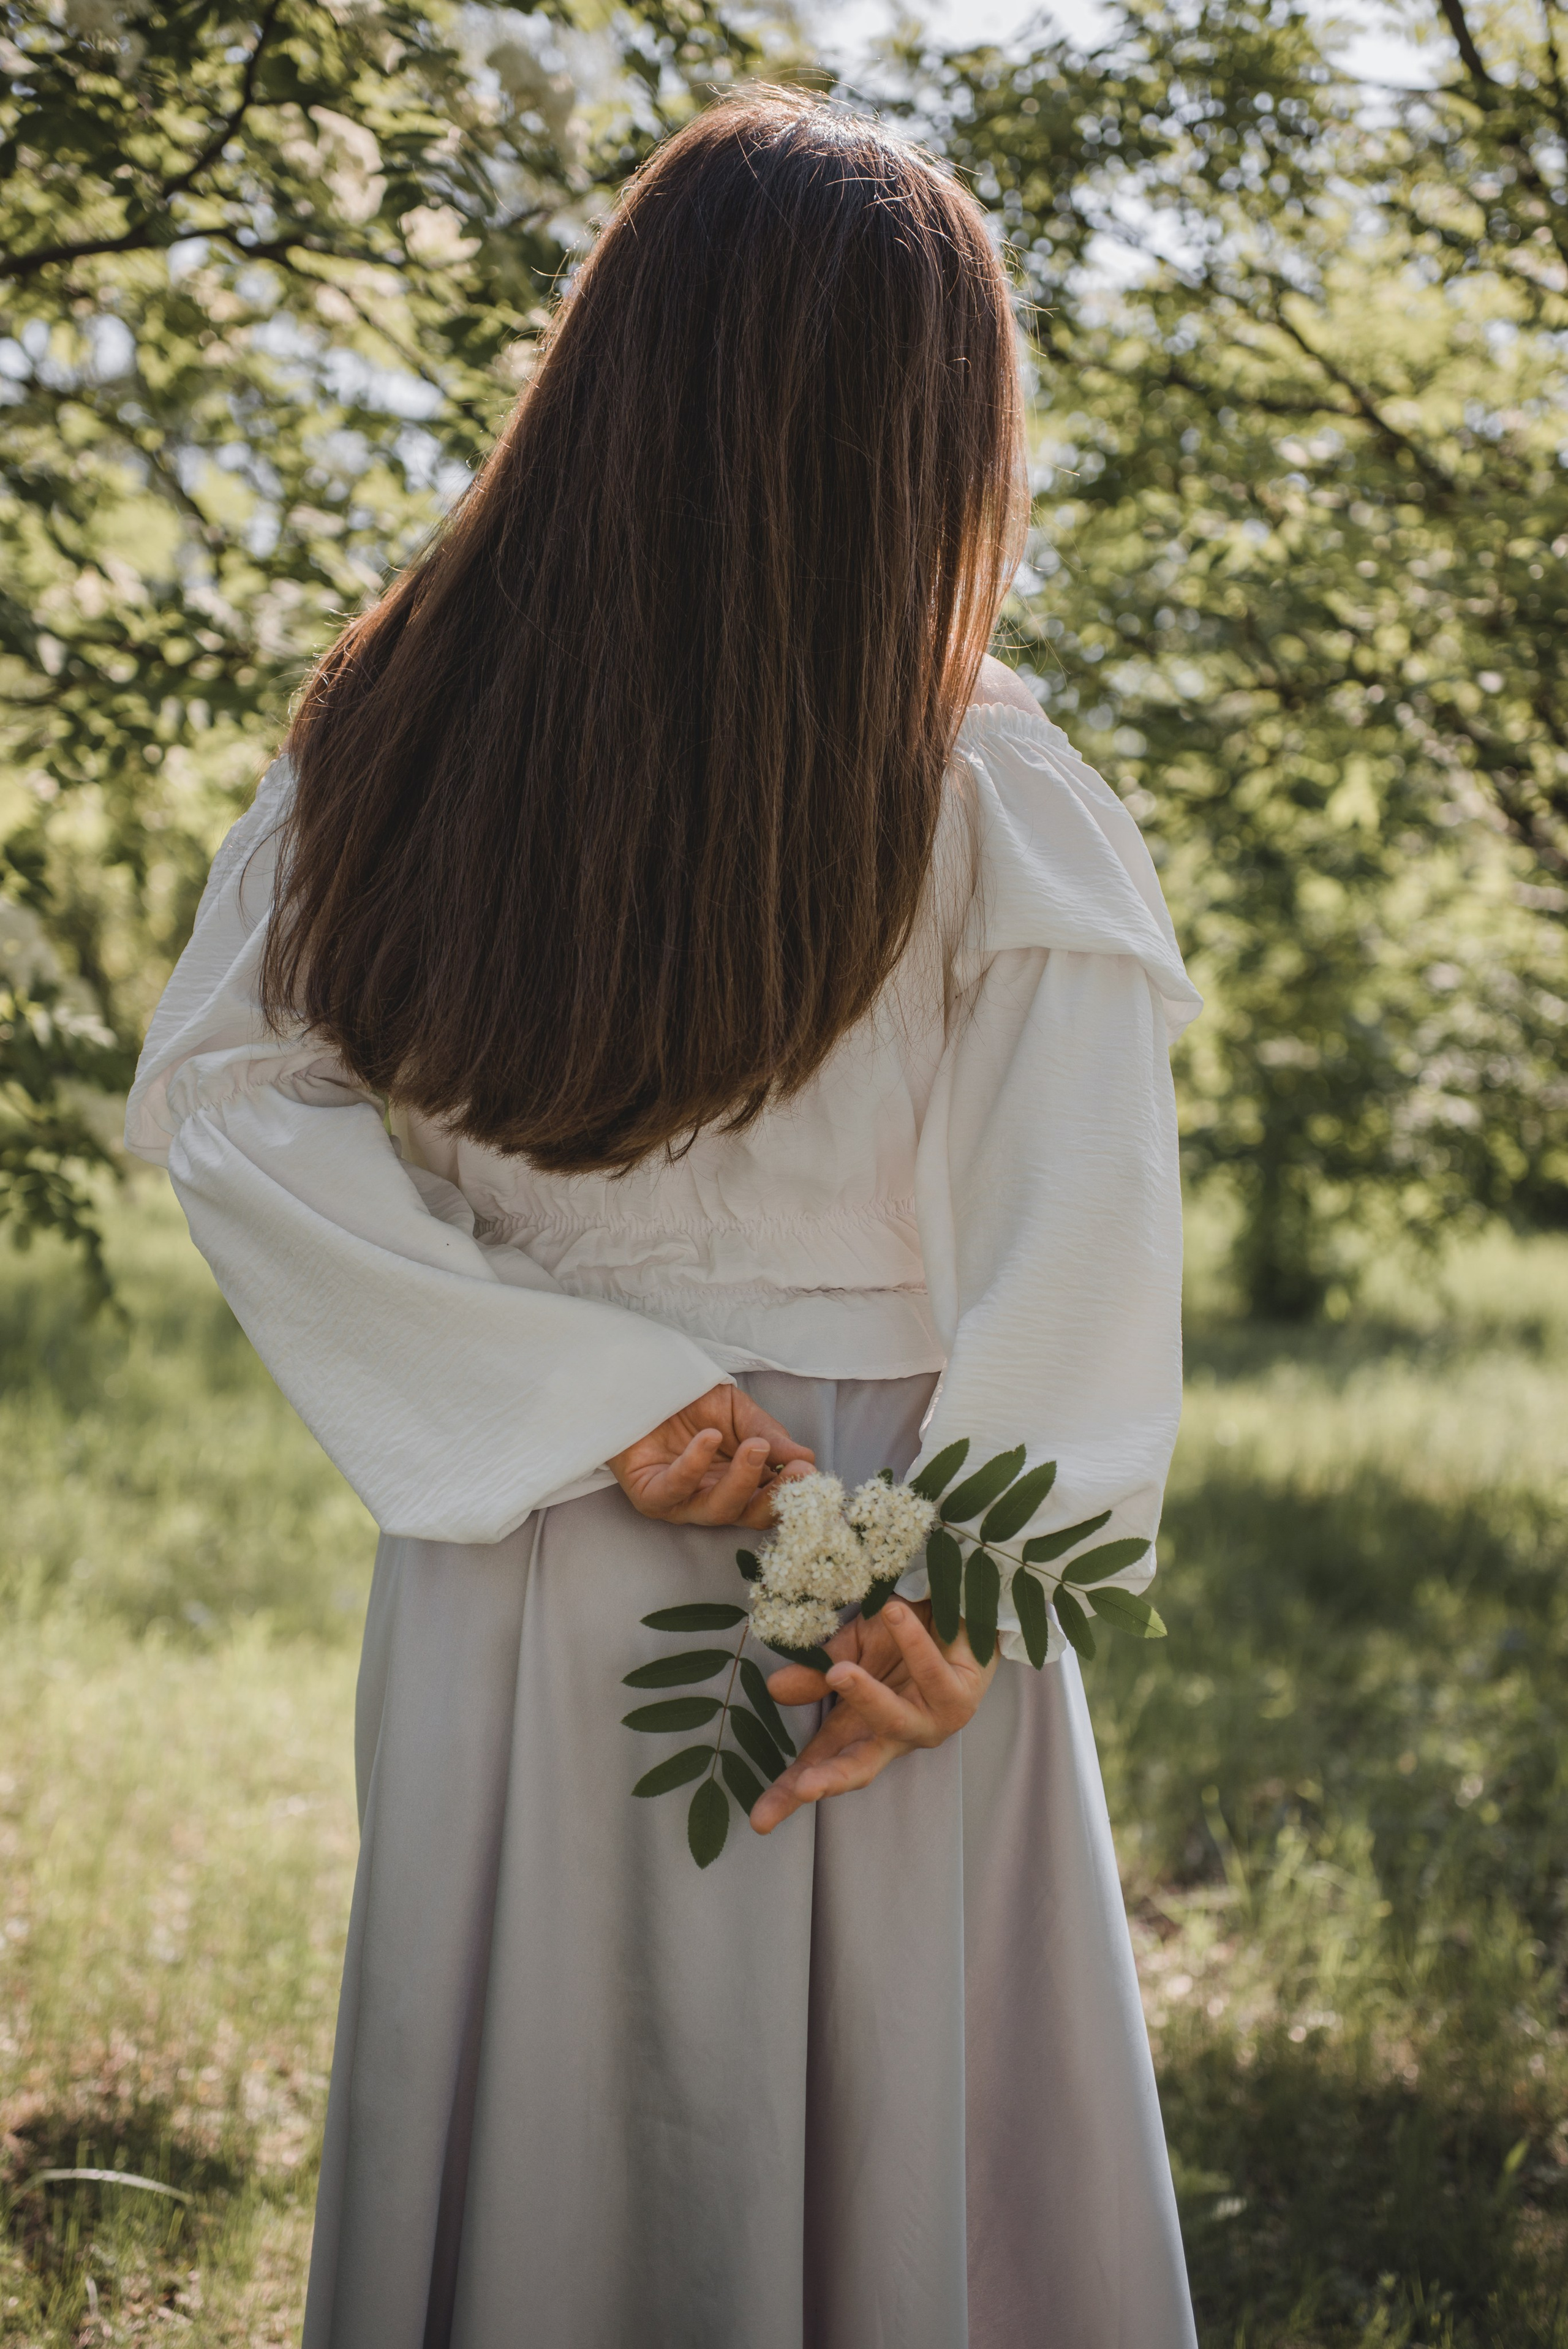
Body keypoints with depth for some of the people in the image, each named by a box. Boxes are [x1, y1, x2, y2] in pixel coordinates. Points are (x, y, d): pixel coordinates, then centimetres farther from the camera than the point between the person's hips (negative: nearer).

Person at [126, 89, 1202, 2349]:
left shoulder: (395, 743, -4)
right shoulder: (990, 800, -11)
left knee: (538, 2130, 15)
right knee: (902, 2145, 12)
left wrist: (586, 1395, -11)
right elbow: (1082, 1237, -16)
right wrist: (962, 1584, -16)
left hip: (526, 1562, 3)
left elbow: (228, 1098, -7)